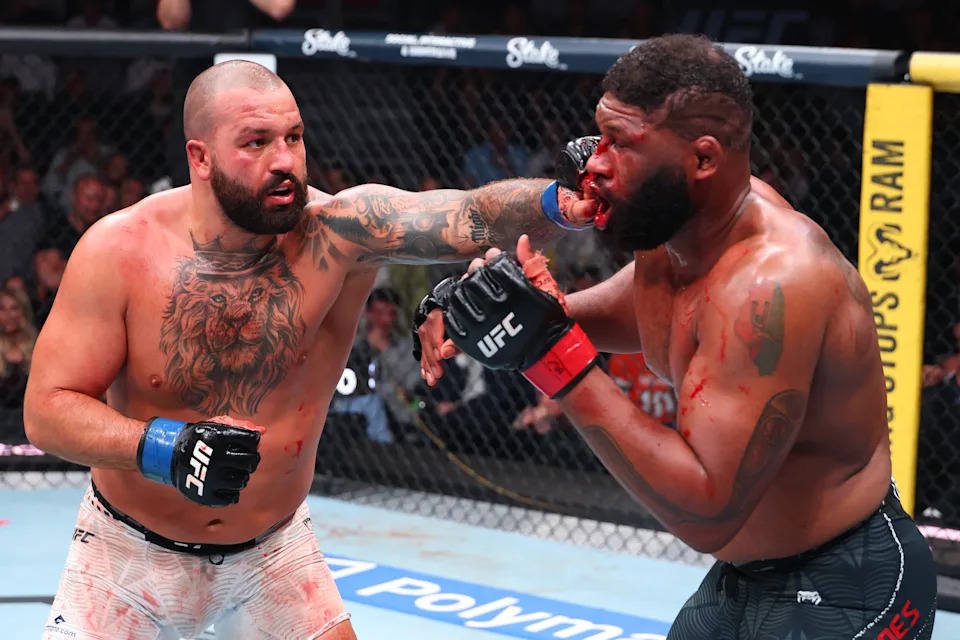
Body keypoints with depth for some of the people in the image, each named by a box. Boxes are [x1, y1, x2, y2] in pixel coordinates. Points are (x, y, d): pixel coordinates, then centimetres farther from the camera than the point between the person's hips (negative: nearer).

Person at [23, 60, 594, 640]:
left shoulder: (337, 232, -21)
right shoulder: (120, 251, -19)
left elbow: (474, 218, -36)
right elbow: (48, 408, -16)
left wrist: (563, 202, -57)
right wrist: (168, 448, -32)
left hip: (273, 550, 1)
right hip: (132, 552, 0)